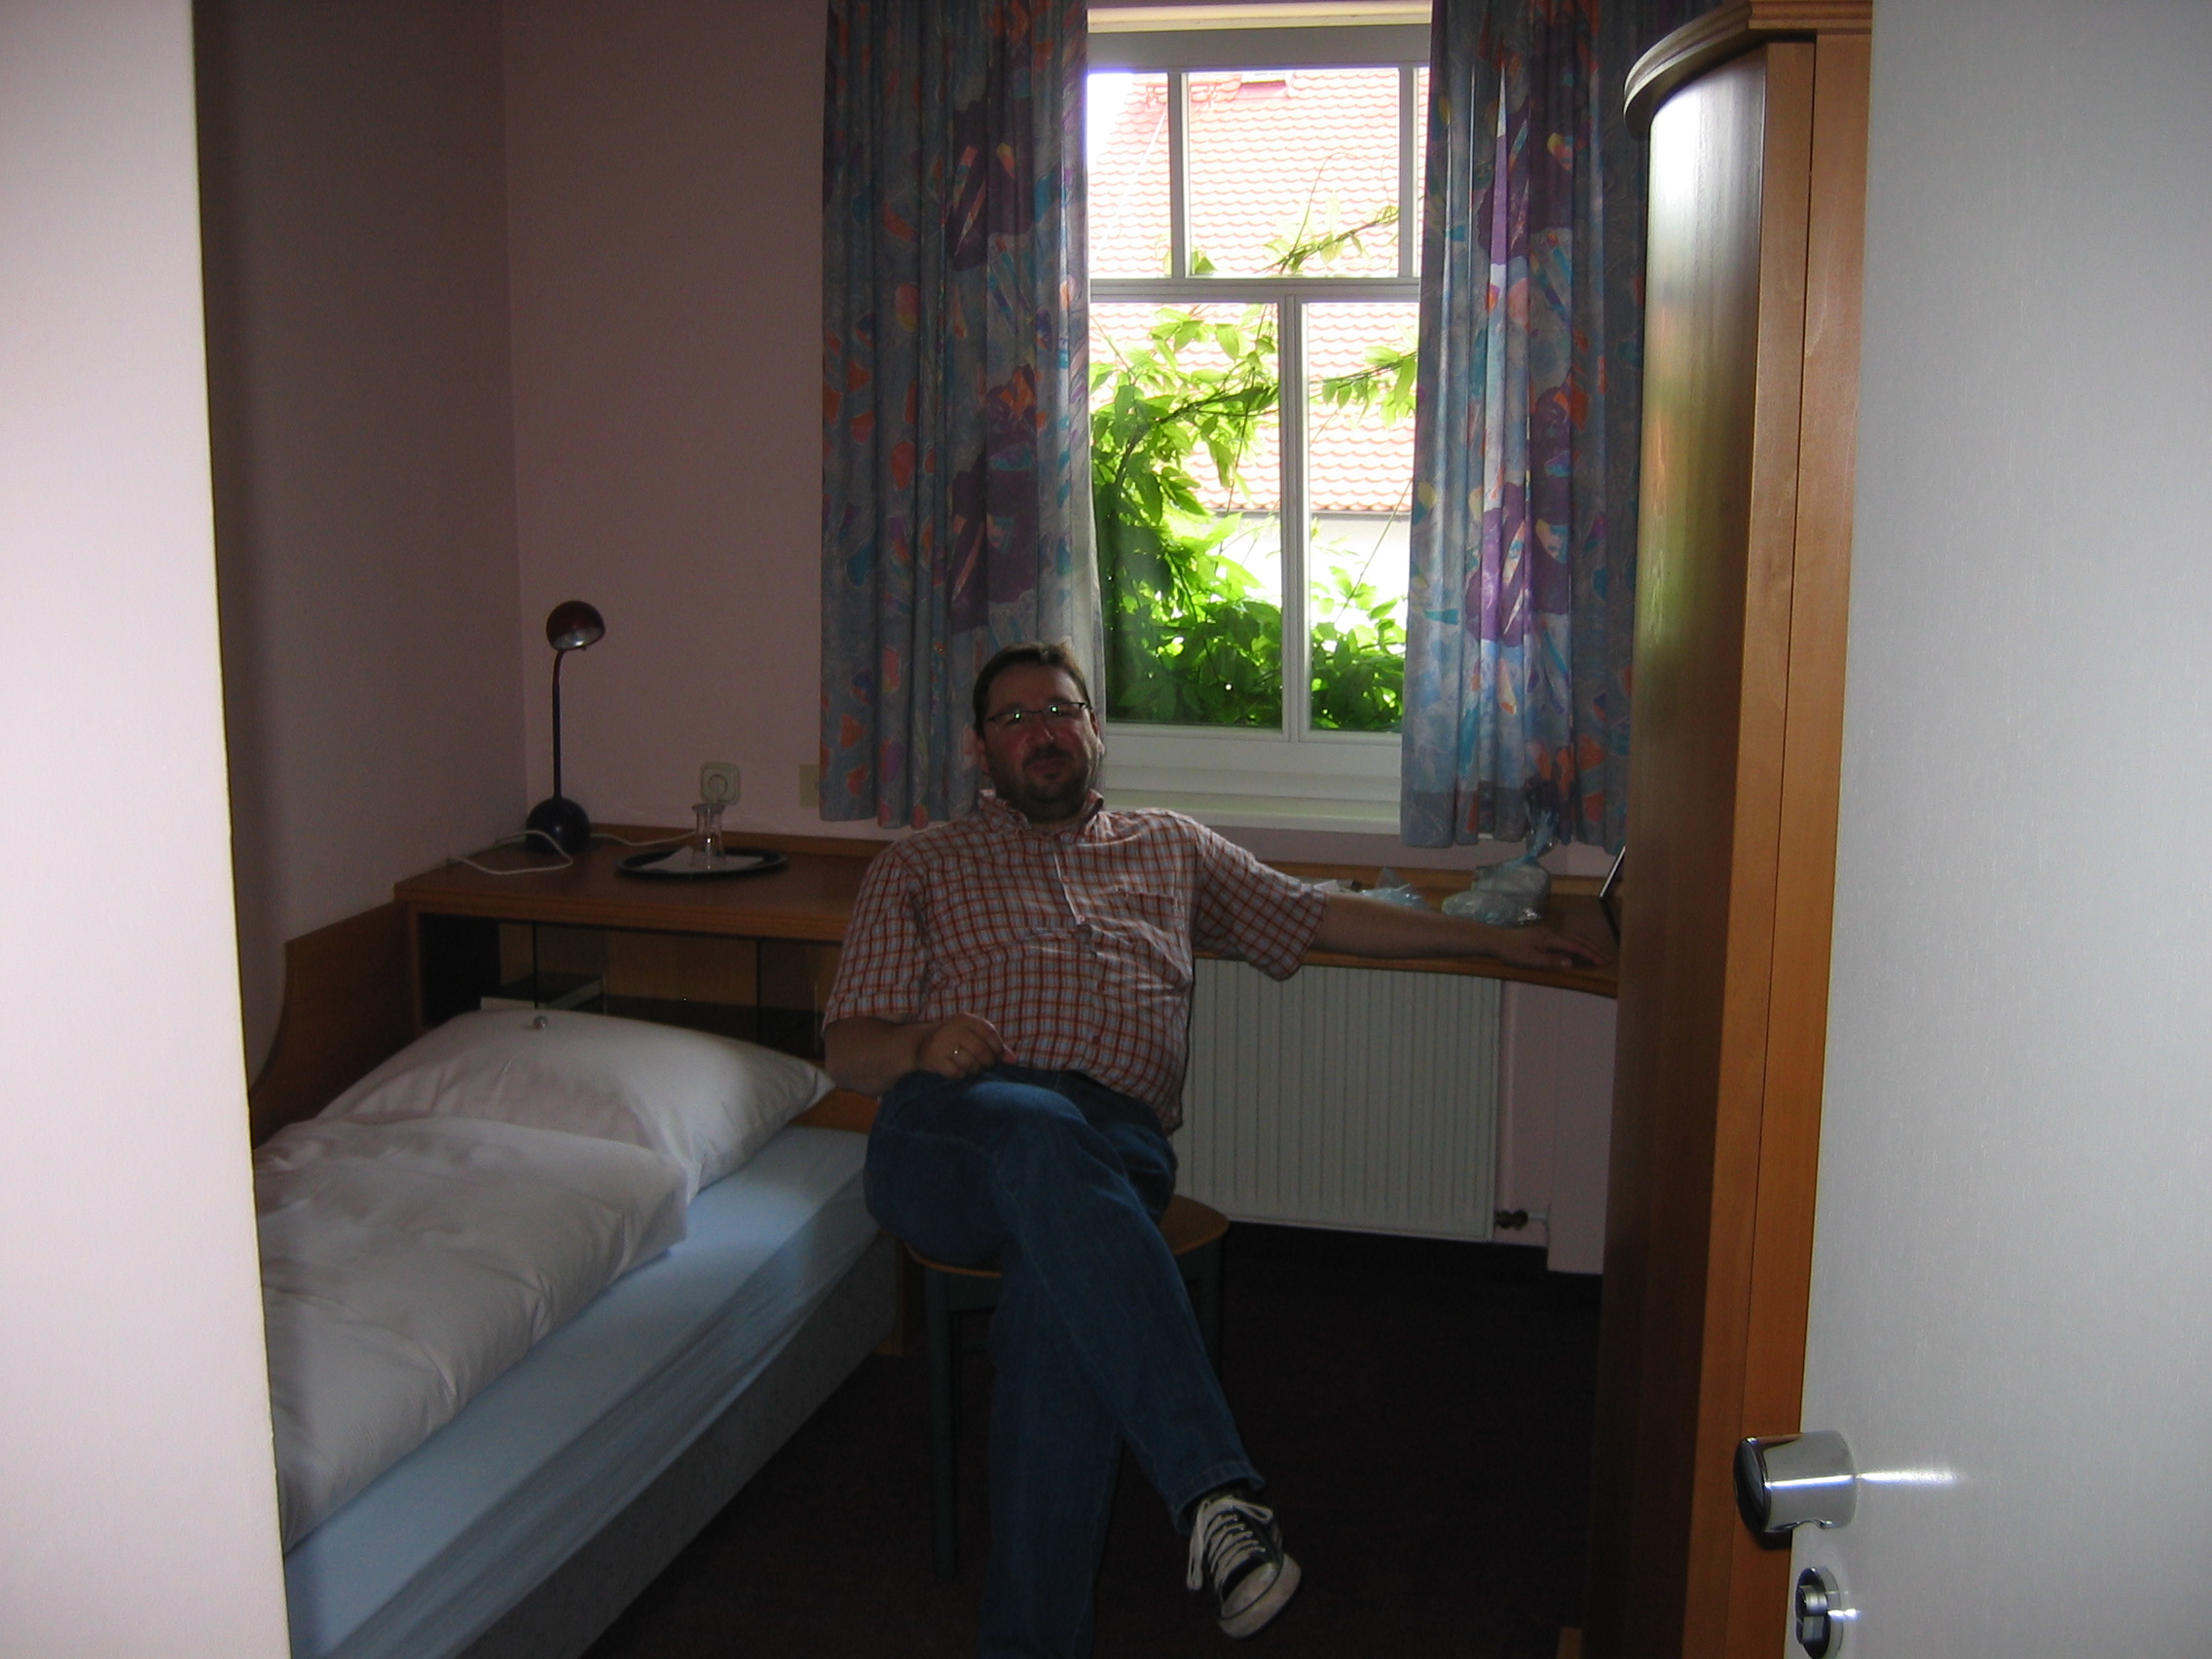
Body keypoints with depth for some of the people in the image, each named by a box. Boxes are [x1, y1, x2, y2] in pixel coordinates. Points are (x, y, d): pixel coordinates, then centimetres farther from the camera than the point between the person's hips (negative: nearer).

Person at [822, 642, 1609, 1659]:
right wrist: (921, 1046, -8)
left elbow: (1321, 918, 31)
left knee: (1061, 1283, -36)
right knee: (1046, 1133, -39)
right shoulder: (918, 869, 24)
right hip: (951, 1132, -1)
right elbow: (847, 1047, 16)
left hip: (1115, 1146, 1)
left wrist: (1493, 939, 26)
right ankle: (1213, 1489, -49)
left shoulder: (1171, 850, 30)